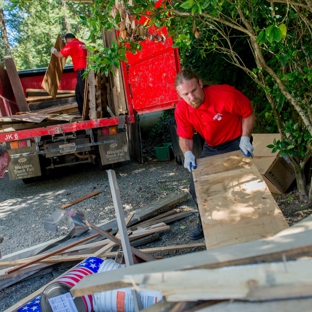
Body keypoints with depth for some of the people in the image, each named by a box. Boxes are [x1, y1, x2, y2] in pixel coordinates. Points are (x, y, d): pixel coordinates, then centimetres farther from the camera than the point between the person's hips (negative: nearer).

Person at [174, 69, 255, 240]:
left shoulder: (225, 95, -30)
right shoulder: (181, 110, -18)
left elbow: (248, 113, -14)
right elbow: (185, 137, -6)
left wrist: (245, 138, -23)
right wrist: (187, 153, -26)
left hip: (236, 144, -4)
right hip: (211, 148, 5)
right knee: (196, 187, 6)